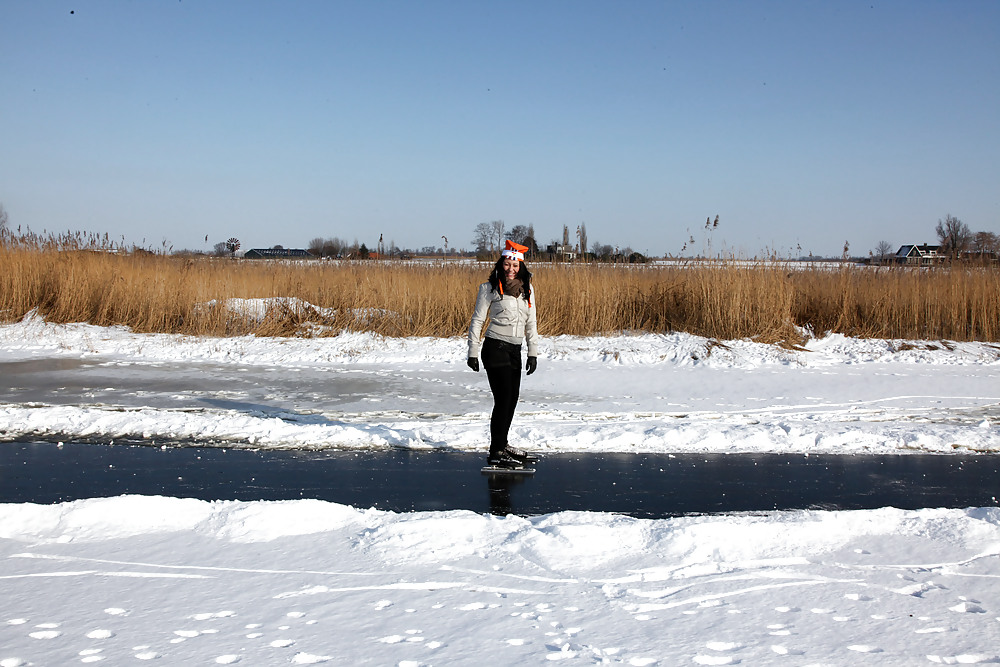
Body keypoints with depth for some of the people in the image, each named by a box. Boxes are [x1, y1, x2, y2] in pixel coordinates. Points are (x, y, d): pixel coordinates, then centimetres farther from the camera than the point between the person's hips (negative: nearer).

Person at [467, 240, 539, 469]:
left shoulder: (527, 289, 10)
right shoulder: (490, 288, -5)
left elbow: (531, 323, 15)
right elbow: (477, 320, -2)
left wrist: (533, 353, 11)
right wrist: (473, 352, -6)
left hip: (515, 351, 6)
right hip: (495, 348, -6)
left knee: (512, 399, 10)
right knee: (503, 399, -9)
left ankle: (502, 444, 24)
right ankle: (496, 452, -3)